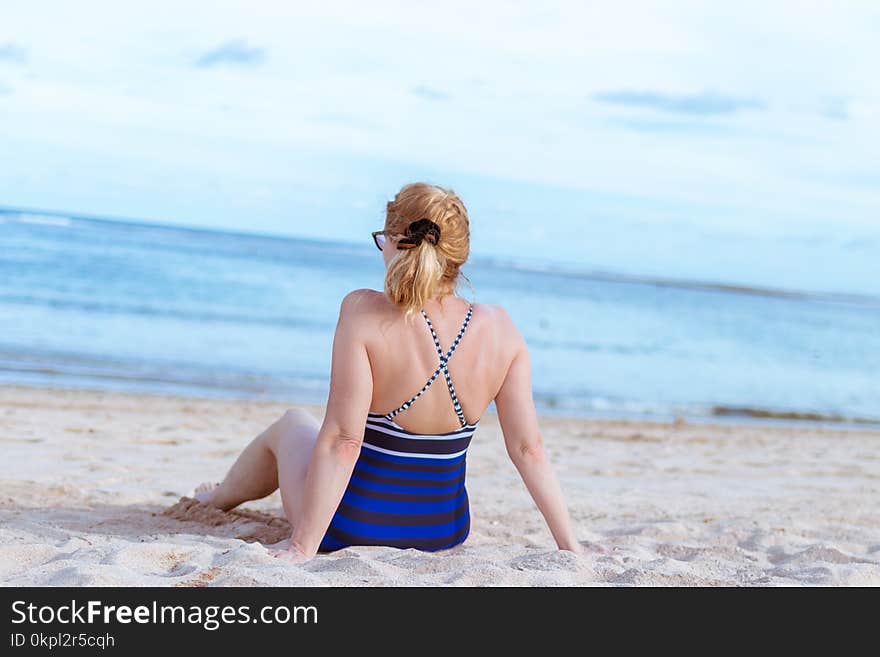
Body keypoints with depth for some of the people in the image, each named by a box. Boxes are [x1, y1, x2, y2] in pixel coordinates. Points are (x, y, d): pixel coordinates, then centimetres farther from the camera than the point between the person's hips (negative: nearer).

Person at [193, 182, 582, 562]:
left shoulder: (364, 313, -23)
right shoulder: (499, 328, -12)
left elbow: (342, 440, -25)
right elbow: (528, 449, -11)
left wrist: (302, 546, -20)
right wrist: (570, 546, -3)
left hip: (352, 527, -3)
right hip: (446, 532, 3)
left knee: (290, 425, 30)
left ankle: (222, 497, 60)